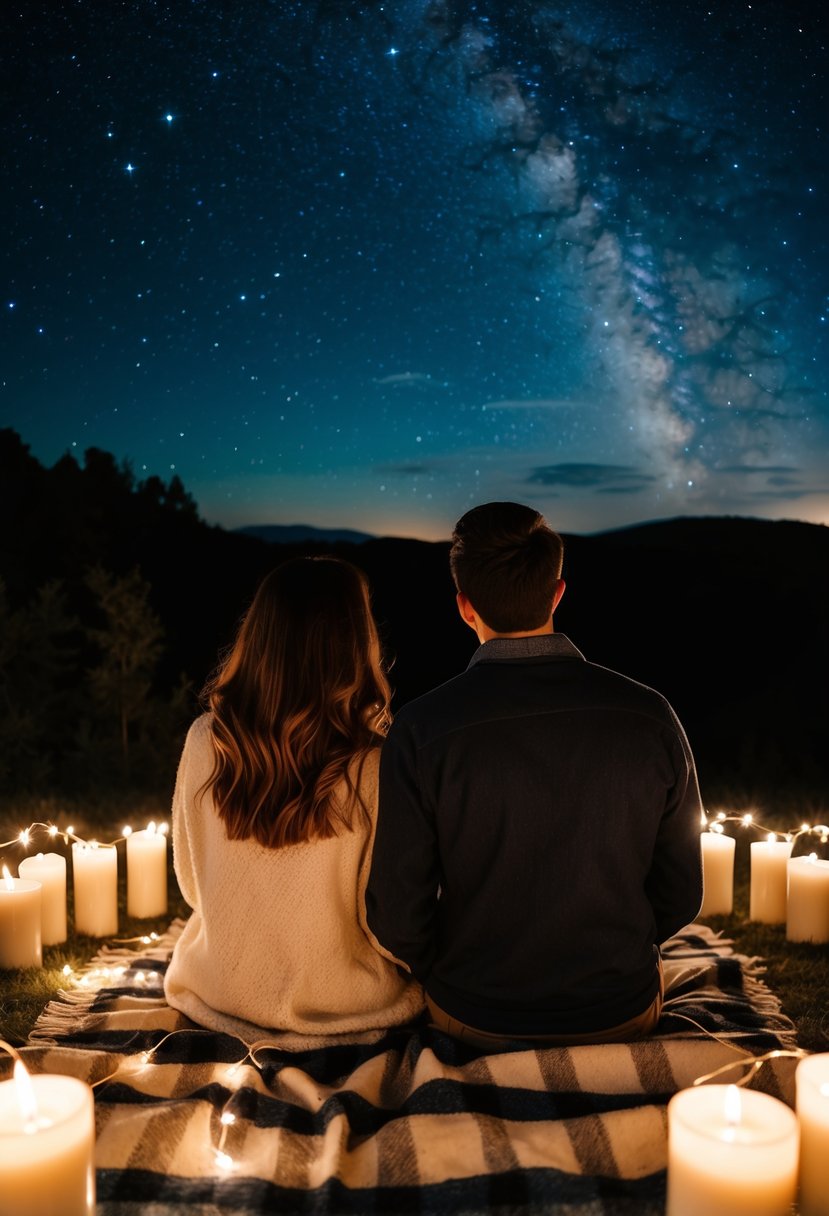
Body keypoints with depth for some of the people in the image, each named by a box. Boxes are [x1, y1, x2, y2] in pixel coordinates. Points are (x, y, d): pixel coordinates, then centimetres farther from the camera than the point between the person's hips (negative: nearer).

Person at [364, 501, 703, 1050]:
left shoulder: (422, 728, -23)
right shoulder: (651, 717, -16)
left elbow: (398, 913, -16)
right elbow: (682, 894, -6)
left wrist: (445, 974, 6)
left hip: (474, 1020, -1)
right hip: (622, 1015, 2)